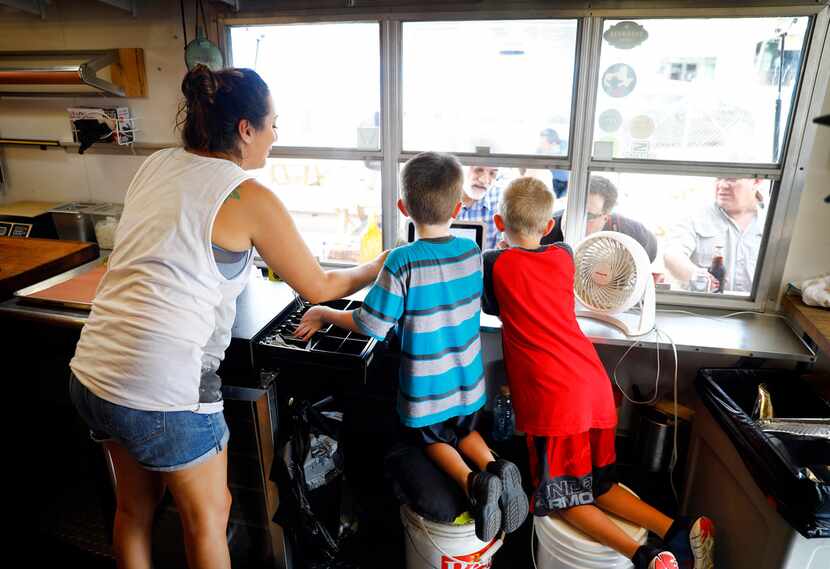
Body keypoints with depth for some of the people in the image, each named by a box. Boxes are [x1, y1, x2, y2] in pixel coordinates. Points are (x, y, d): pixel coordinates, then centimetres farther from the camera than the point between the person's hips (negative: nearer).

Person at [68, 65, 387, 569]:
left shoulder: (155, 165, 7)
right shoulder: (250, 198, -12)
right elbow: (319, 288, -2)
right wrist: (380, 266, 14)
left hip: (92, 372, 7)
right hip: (162, 388, -7)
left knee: (134, 505, 27)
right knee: (208, 516, 17)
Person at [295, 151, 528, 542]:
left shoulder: (403, 262, -25)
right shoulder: (472, 253, -8)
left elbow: (372, 325, -19)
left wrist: (324, 314, -4)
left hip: (426, 392, -4)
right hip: (468, 383, 5)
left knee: (432, 439, 24)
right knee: (465, 431, 31)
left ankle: (472, 482, -3)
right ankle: (494, 468, 3)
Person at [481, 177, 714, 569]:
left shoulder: (494, 263, -2)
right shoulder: (564, 256, 11)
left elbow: (491, 307, 16)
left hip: (553, 398, -6)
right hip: (595, 386, 6)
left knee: (562, 499, 8)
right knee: (598, 486, 21)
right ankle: (678, 531, 7)